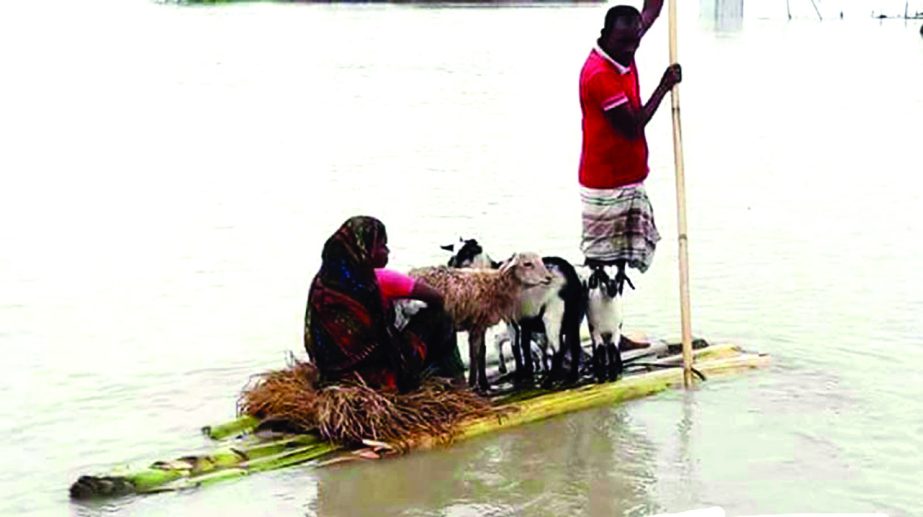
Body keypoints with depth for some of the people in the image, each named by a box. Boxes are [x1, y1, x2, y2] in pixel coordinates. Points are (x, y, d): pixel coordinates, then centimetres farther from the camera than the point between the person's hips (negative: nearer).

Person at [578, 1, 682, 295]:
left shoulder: (623, 53, 3)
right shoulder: (599, 74, -22)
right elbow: (633, 126, -21)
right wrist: (664, 86, -14)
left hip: (629, 179, 9)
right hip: (606, 186, -9)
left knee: (622, 256, 14)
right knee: (601, 261, -1)